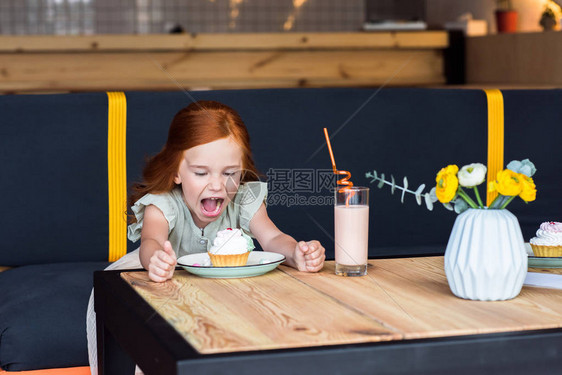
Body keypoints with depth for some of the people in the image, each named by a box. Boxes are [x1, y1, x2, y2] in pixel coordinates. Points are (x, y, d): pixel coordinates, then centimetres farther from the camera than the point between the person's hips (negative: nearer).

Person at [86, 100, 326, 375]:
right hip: (170, 280, -2)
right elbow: (152, 241, -46)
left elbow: (272, 238, -28)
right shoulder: (162, 203, -26)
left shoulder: (244, 200, -15)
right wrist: (156, 259, -73)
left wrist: (297, 253, -53)